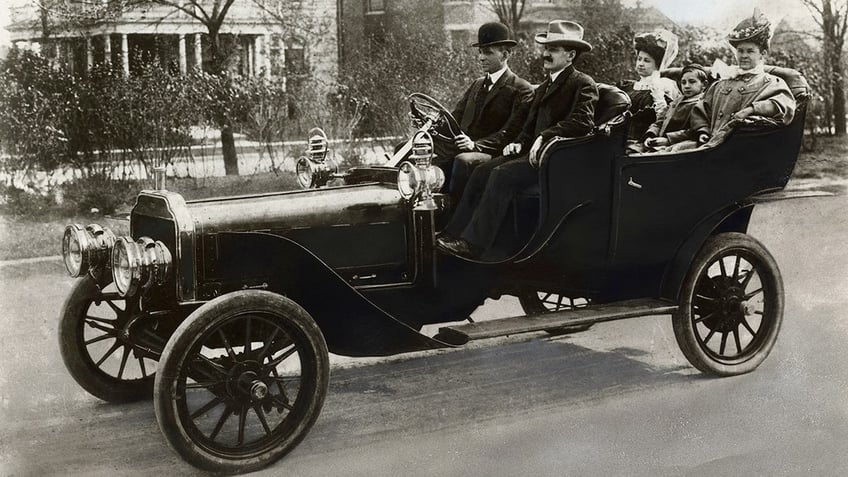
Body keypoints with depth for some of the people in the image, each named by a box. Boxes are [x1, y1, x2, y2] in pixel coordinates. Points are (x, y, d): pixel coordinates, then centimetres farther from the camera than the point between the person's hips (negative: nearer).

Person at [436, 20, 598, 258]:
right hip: (534, 151, 8)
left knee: (503, 174, -27)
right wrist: (519, 143, 3)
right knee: (481, 172, -10)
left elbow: (583, 122, -19)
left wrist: (544, 137, -25)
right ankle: (453, 234, -11)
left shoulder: (583, 84, -4)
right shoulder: (542, 88, 24)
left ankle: (474, 242, -26)